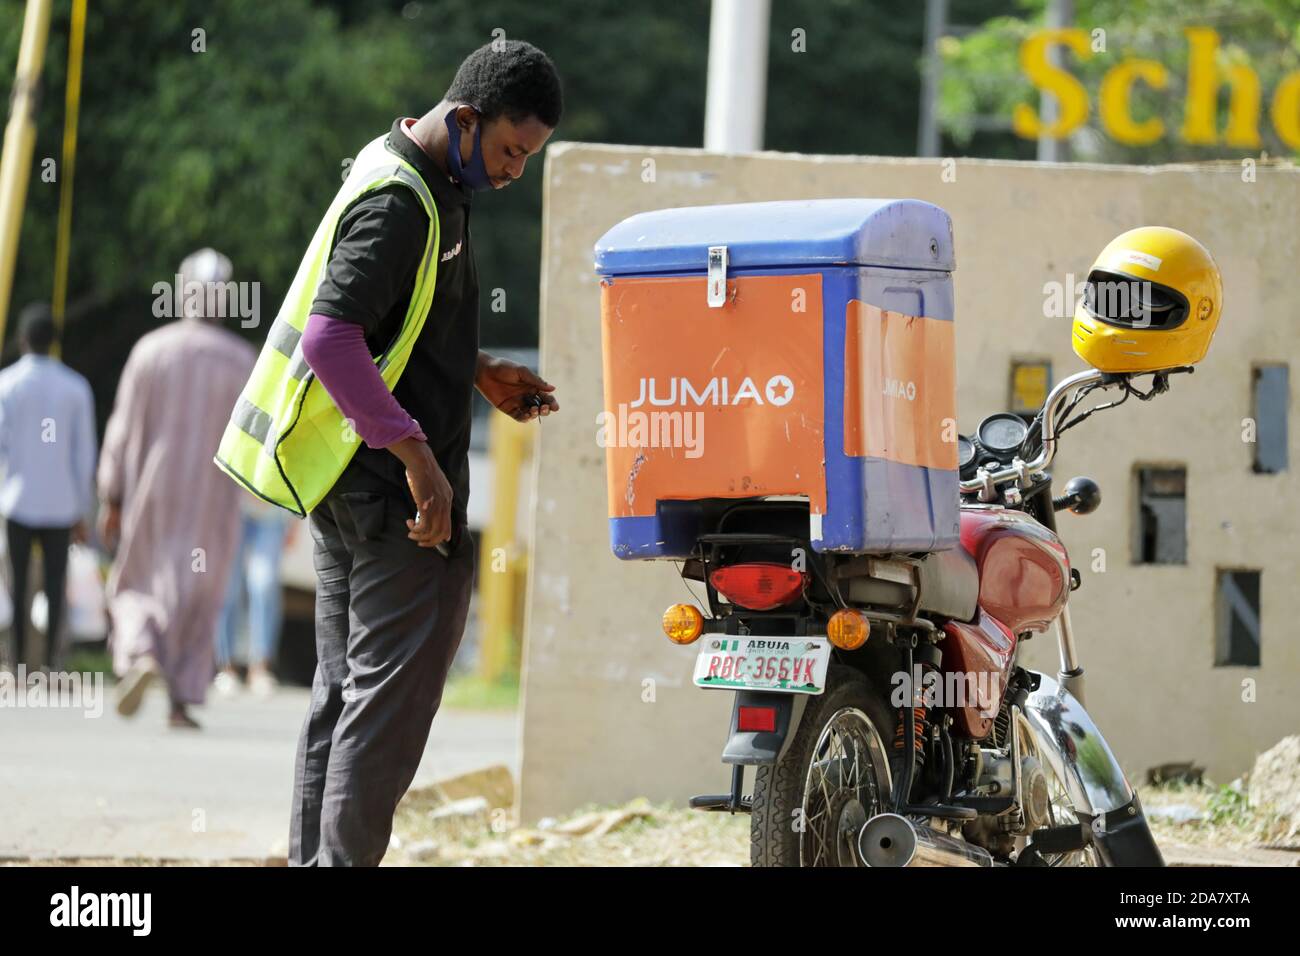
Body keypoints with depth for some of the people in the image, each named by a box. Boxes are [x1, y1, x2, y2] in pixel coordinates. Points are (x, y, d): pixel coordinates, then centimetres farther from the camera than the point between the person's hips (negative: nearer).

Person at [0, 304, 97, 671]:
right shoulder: (76, 388, 1)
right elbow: (84, 455, 2)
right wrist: (83, 513, 8)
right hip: (61, 503, 1)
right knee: (55, 582, 2)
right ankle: (52, 655, -7)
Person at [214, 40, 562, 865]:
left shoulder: (426, 187, 15)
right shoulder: (398, 202, -17)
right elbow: (330, 340, -25)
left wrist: (480, 374, 15)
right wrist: (419, 457, -26)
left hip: (347, 481, 10)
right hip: (393, 486, -10)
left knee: (349, 686, 12)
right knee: (400, 681, -9)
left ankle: (316, 859, 16)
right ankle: (347, 855, -8)